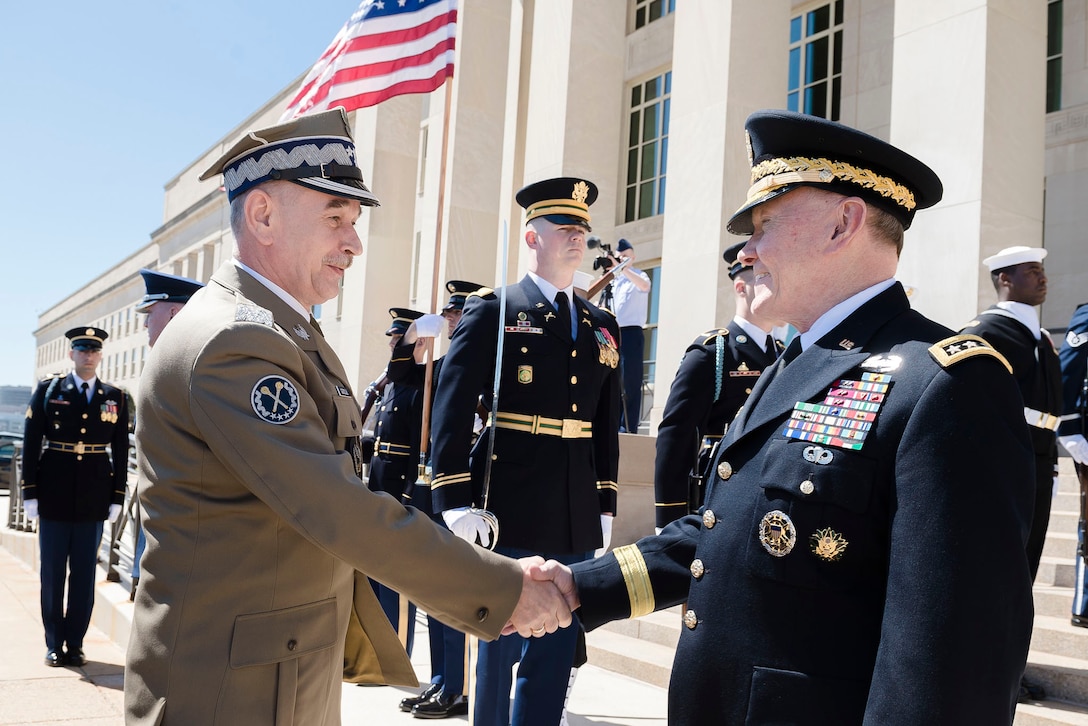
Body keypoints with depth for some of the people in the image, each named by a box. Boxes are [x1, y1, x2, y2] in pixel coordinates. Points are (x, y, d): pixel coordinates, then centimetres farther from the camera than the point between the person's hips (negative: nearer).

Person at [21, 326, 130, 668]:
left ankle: (75, 643, 17)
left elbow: (121, 451, 6)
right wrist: (30, 493, -4)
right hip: (54, 496, -1)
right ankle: (54, 645, 19)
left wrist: (118, 497, 2)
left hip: (94, 498, 1)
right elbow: (31, 443, 0)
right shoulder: (48, 390, 1)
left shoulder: (116, 397, 5)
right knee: (52, 574, 7)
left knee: (84, 575, 6)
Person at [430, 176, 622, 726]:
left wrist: (605, 509, 11)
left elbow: (607, 425, 15)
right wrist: (456, 506, -14)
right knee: (500, 650, 6)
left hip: (578, 525, 5)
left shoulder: (601, 326, 14)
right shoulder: (492, 313, -2)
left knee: (555, 654, 12)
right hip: (509, 517, -5)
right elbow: (451, 412, -8)